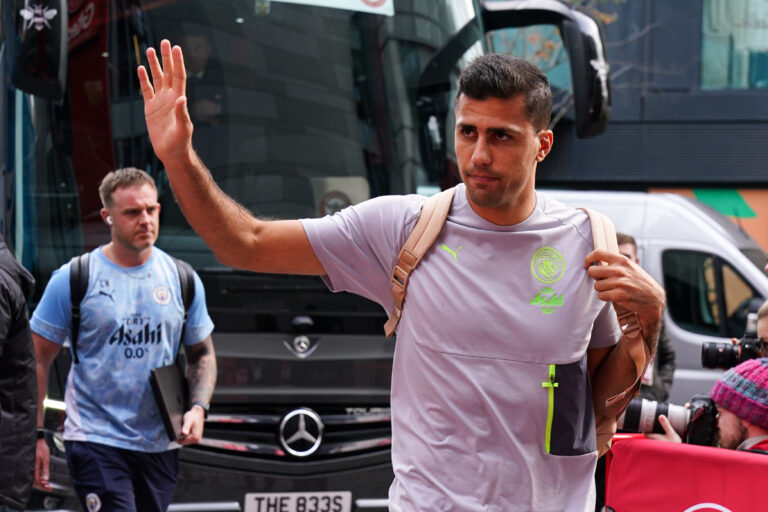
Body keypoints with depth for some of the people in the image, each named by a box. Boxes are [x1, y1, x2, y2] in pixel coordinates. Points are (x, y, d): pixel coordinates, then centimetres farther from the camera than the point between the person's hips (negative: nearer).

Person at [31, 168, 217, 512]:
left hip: (160, 444, 4)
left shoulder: (182, 279, 6)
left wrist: (198, 407, -2)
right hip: (95, 441, -4)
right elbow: (38, 360, 0)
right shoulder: (72, 279, -4)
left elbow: (201, 354, 16)